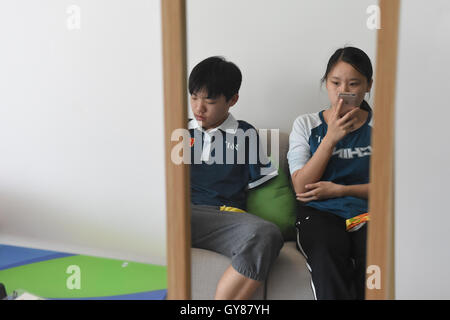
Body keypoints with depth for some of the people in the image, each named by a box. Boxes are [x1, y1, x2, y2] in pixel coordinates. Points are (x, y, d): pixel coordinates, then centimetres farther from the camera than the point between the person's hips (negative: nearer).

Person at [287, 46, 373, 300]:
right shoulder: (306, 125, 13)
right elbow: (301, 187, 2)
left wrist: (340, 189, -4)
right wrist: (331, 138, -6)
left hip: (368, 212, 1)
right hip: (321, 213, 0)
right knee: (326, 255, -35)